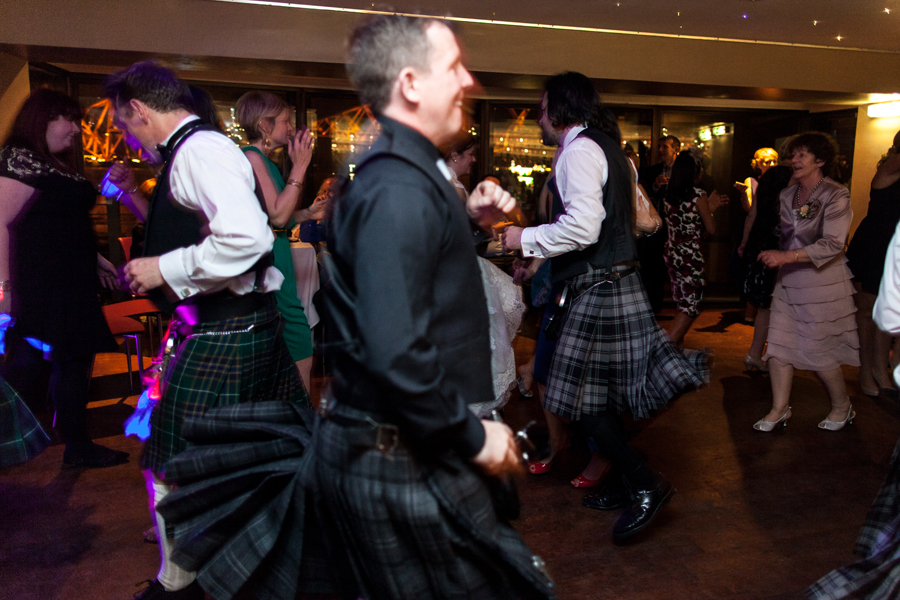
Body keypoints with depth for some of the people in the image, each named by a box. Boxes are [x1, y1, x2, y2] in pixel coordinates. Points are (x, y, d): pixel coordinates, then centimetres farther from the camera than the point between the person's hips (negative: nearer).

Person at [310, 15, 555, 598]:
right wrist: (474, 437, -18)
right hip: (404, 461, -10)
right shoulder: (399, 190, -24)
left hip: (395, 446, 10)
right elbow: (397, 353, -31)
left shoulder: (403, 170, 8)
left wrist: (467, 216, 8)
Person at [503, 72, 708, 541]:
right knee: (602, 393, 17)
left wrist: (526, 239, -14)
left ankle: (646, 484, 4)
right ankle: (623, 483, 28)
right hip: (617, 280, 10)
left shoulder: (578, 150, -12)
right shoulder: (610, 149, 18)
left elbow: (582, 227, -26)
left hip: (598, 287, -10)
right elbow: (645, 220, 23)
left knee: (582, 400, -3)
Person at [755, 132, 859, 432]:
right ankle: (780, 409, 16)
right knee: (779, 345, 3)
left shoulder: (836, 196, -12)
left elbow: (833, 244, -23)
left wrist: (786, 257, -29)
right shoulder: (787, 195, 7)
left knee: (818, 351, 3)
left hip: (822, 282, -6)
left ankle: (842, 407, 27)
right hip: (788, 282, 6)